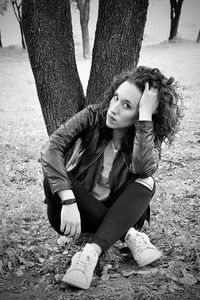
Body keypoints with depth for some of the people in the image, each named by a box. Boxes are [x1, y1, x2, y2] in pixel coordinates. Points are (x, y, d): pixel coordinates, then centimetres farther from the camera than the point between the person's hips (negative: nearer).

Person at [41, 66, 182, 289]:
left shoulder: (149, 137, -10)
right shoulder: (93, 116, -13)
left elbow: (144, 169, -34)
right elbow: (51, 149, -27)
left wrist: (145, 116, -34)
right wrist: (69, 201, -39)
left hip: (117, 212, 0)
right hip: (78, 212, 0)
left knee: (145, 182, -25)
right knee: (53, 180, -29)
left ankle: (92, 251, -35)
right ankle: (128, 234, -27)